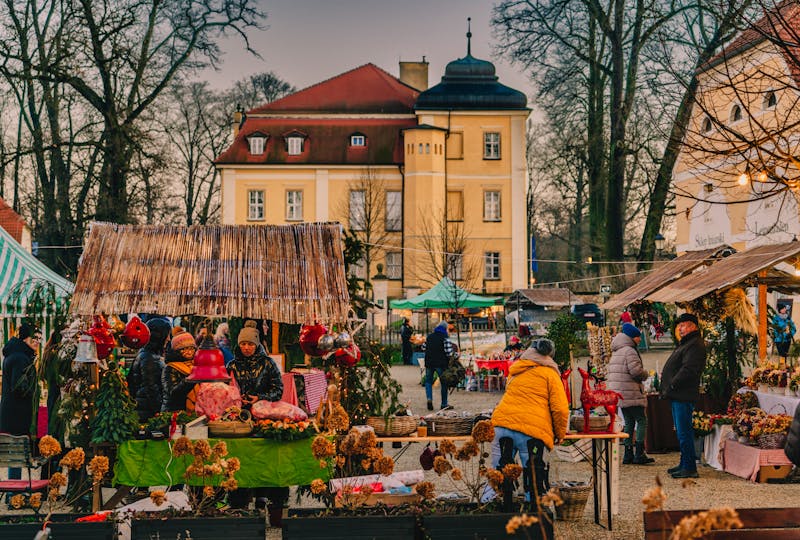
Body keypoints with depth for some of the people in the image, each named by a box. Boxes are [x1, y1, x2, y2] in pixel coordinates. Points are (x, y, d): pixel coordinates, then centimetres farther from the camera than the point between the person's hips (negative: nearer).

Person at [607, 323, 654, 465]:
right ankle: (639, 454, -8)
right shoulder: (629, 351, -13)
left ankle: (628, 454, 13)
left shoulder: (616, 352, 18)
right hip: (630, 394, -9)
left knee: (629, 422, 14)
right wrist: (645, 374, 0)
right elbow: (636, 371, -22)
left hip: (618, 393, 9)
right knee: (642, 421, -4)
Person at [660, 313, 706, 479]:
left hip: (684, 396, -11)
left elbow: (688, 369, -23)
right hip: (678, 396, 11)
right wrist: (667, 388, 15)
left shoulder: (695, 345, -13)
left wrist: (672, 385, -19)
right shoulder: (685, 344, 22)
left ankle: (690, 468, -7)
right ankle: (685, 464, 24)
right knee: (681, 431, 16)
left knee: (684, 432, -10)